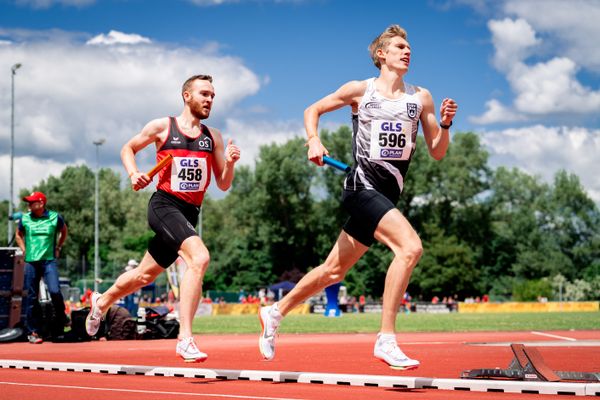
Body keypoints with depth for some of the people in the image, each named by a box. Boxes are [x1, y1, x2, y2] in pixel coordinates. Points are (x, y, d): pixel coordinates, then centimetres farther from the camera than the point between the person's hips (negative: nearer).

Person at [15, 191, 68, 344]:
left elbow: (63, 231, 20)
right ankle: (32, 332, 9)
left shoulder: (54, 217, 1)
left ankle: (60, 323, 6)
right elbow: (19, 235, 24)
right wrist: (24, 250, 12)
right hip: (31, 261, 2)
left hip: (49, 261, -2)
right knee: (32, 297, 3)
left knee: (55, 291, -16)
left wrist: (58, 247, 13)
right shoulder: (25, 218, 6)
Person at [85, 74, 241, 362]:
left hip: (189, 214, 6)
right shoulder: (162, 127, 1)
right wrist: (133, 174, -3)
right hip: (164, 205, -6)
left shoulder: (213, 137, 10)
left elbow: (223, 185, 9)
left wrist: (230, 163, -11)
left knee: (146, 275, 19)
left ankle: (102, 302, 48)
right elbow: (128, 149, 15)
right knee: (199, 257, -29)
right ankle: (185, 339, -31)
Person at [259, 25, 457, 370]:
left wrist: (445, 124, -9)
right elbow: (313, 110, 14)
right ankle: (386, 340, -24)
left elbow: (437, 152, 10)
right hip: (362, 186, -5)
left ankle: (275, 312, 34)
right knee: (410, 246, -26)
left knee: (334, 271, 14)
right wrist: (314, 140, -5)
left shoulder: (421, 97, 10)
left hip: (387, 197, 5)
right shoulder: (360, 90, 1)